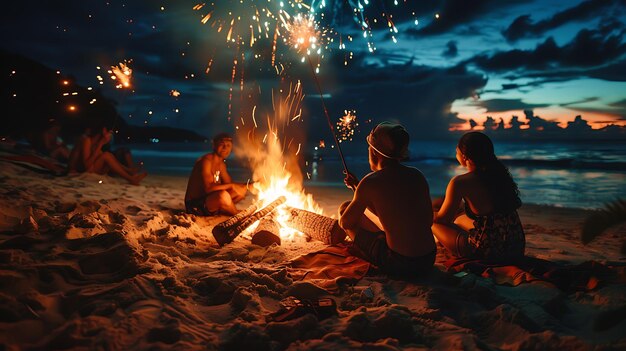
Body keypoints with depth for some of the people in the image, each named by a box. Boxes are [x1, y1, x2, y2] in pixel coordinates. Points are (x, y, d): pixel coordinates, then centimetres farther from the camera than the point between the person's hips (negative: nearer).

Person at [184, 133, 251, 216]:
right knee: (223, 195, -37)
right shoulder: (206, 160, -18)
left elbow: (229, 184, 10)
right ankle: (237, 214, -7)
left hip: (208, 200, 9)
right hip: (194, 205, -9)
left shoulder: (221, 164, 11)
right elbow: (208, 188, -29)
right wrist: (232, 185, -26)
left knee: (243, 189, 8)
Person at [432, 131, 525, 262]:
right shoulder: (499, 173, 4)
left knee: (435, 223, 10)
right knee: (459, 220, 29)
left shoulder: (460, 183, -16)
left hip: (489, 253, -8)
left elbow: (443, 219, -4)